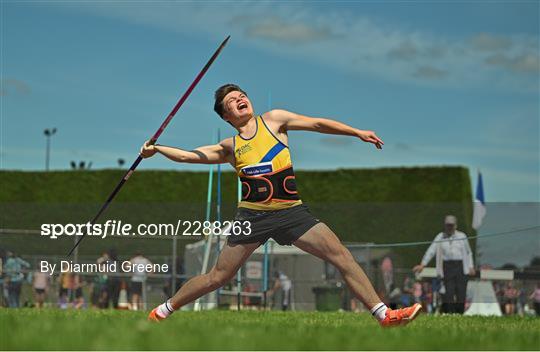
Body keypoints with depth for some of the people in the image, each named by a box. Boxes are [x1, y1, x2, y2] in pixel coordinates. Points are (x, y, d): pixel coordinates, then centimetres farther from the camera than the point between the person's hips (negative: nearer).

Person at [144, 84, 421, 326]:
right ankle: (163, 311, 21)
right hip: (253, 215, 0)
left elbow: (317, 124, 7)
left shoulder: (273, 120, 9)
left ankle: (383, 314, -10)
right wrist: (156, 149, 7)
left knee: (340, 254, -12)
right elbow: (188, 155, 15)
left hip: (291, 212, 0)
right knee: (217, 278, 3)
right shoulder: (230, 147, 11)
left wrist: (357, 132, 2)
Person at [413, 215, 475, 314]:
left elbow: (468, 253, 19)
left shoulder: (462, 236, 12)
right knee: (448, 294, -9)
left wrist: (471, 267, 9)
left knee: (461, 293, -2)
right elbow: (431, 251, 3)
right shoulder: (440, 237, 9)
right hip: (447, 267, -1)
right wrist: (422, 265, -6)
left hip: (460, 267, 1)